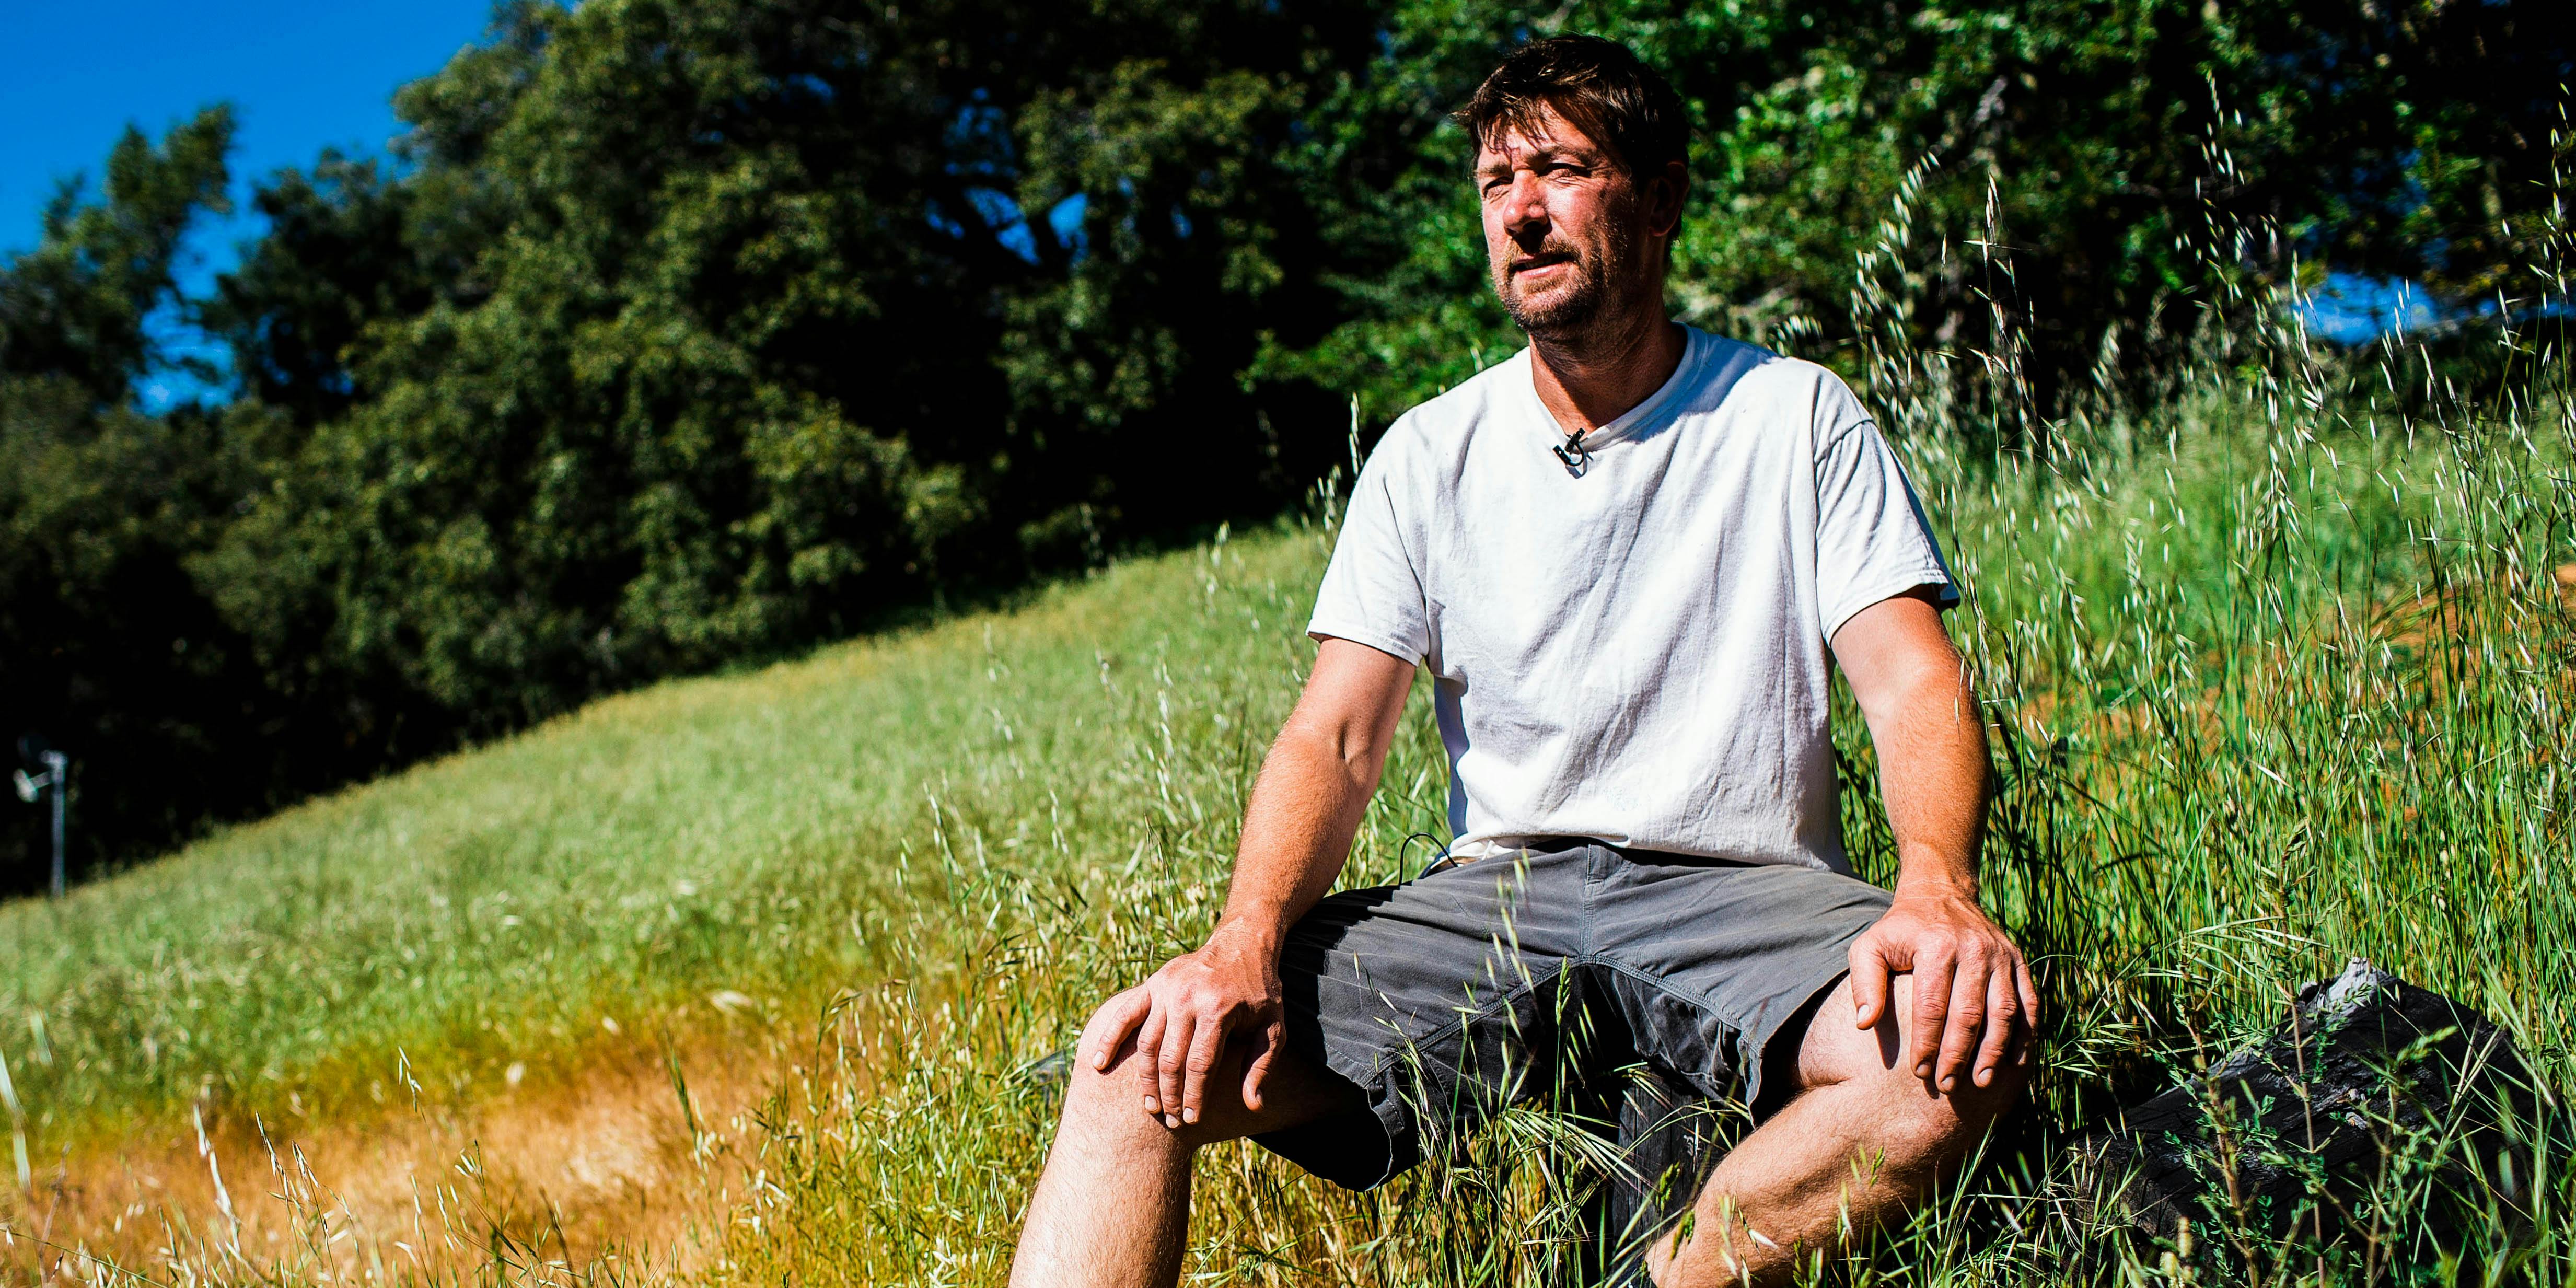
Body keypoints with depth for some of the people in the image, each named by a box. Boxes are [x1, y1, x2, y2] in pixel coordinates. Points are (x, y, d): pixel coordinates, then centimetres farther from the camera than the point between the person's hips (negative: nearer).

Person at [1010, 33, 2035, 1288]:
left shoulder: (1795, 417, 4)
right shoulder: (1431, 454, 8)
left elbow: (1915, 683, -5)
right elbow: (1334, 738, 1)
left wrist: (1938, 889, -27)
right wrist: (1246, 940, -19)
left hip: (1739, 892, -1)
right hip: (1494, 901, 2)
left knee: (1966, 1036, -35)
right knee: (1142, 1058, -20)